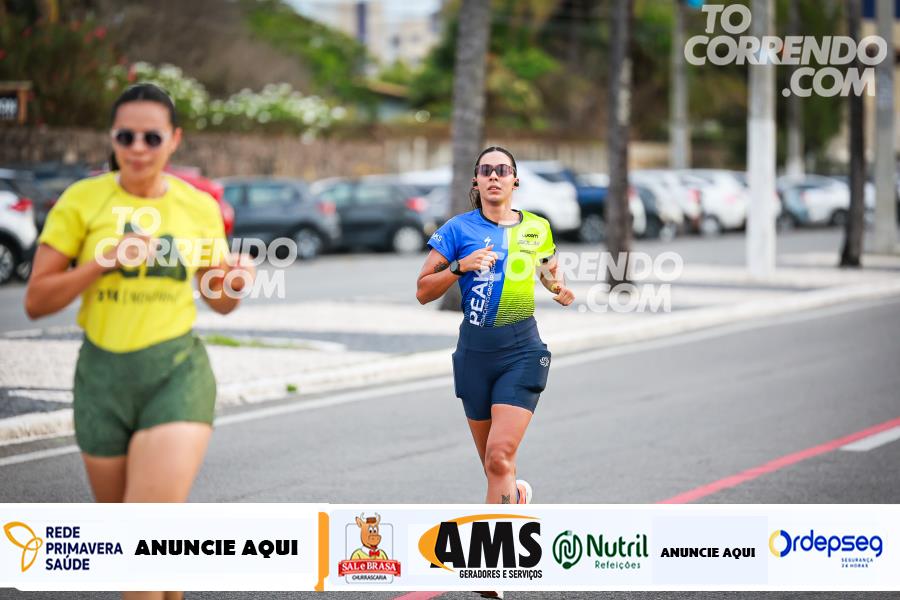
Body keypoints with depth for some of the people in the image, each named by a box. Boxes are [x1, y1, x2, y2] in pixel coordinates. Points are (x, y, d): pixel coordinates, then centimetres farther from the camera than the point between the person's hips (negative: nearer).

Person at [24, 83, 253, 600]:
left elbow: (219, 302, 15)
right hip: (103, 376, 1)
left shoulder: (200, 207, 3)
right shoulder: (82, 200, -3)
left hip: (178, 373, -1)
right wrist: (103, 261, -18)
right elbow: (36, 301, -5)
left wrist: (236, 283, -7)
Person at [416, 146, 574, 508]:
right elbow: (423, 292, -1)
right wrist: (460, 266, -15)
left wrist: (560, 290, 5)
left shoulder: (537, 228, 6)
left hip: (521, 349, -1)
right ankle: (516, 493, 42)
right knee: (492, 463, 10)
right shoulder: (459, 228, 0)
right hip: (475, 351, 1)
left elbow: (549, 270, 26)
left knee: (500, 458, -17)